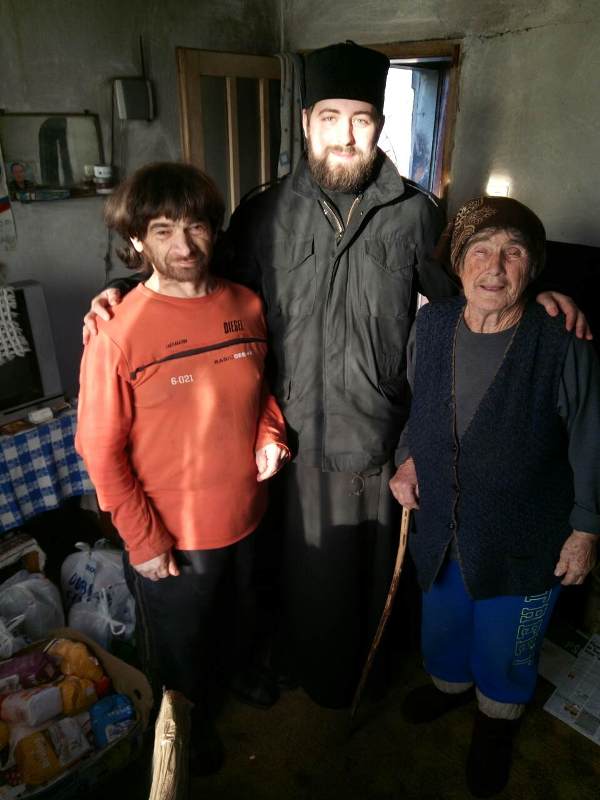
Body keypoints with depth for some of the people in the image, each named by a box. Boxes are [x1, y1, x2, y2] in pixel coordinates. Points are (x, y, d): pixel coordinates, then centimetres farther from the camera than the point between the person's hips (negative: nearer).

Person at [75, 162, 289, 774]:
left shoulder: (247, 306, -7)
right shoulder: (118, 331, -22)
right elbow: (100, 450, -15)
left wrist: (269, 432, -9)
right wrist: (143, 540, -14)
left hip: (248, 516, 4)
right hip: (173, 536, -4)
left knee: (244, 619, 32)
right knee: (183, 645, 24)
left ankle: (246, 674, 67)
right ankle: (191, 724, 56)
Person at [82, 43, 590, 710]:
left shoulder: (415, 213, -5)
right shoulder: (264, 216, -5)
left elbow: (462, 293, 8)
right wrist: (128, 293, -8)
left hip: (384, 435, 1)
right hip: (297, 437, 0)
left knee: (375, 565, 23)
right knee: (306, 570, 20)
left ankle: (366, 670, 56)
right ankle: (308, 669, 53)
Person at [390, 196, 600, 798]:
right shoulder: (430, 325, -10)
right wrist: (409, 457, -3)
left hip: (522, 542, -3)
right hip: (440, 527, 4)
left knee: (504, 646, 22)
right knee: (442, 621, 28)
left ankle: (496, 721, 55)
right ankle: (450, 682, 63)